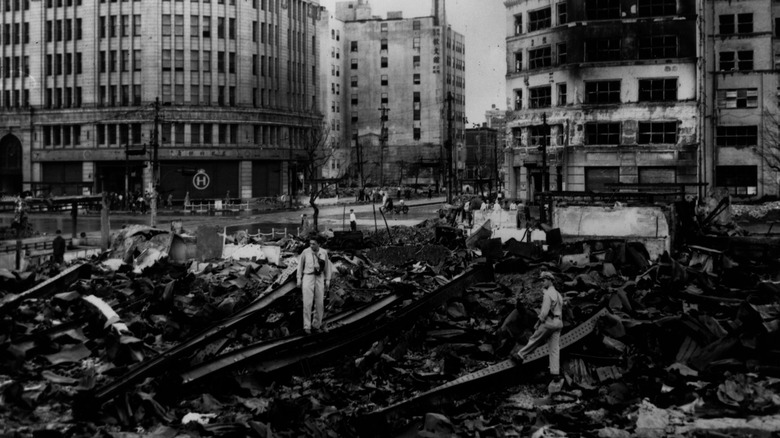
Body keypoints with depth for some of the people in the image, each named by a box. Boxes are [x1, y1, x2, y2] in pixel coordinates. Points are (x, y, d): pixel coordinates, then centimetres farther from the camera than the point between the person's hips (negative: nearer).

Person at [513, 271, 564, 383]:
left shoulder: (548, 294, -13)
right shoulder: (558, 294, 17)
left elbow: (545, 311, -19)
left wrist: (539, 322, -8)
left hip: (548, 322, -8)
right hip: (558, 323, 8)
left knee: (534, 340, 9)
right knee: (555, 348, 5)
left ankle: (520, 355, 24)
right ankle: (555, 373, 3)